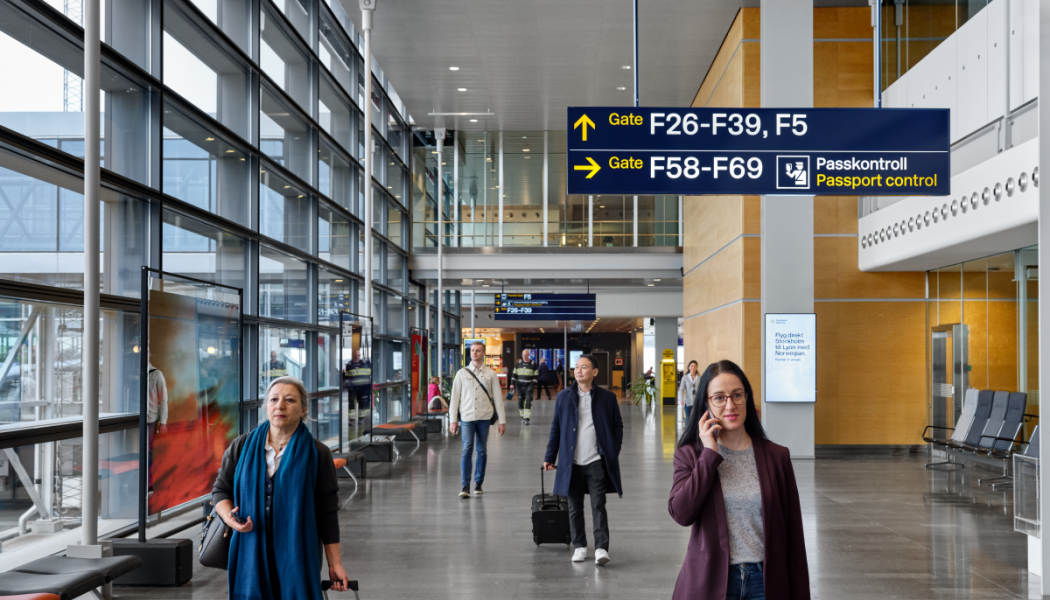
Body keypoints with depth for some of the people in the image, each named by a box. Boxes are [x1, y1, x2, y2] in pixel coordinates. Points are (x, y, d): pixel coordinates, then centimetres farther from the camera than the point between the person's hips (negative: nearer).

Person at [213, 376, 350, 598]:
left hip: (297, 556, -1)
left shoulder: (317, 455, -1)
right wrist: (228, 516, -10)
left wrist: (335, 564, -1)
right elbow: (221, 489, 12)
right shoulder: (241, 447, 4)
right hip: (250, 557, 2)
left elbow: (327, 513, 0)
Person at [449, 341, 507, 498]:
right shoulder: (462, 373, 7)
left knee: (482, 451, 6)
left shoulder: (491, 374, 7)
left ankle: (479, 484, 16)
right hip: (467, 416, -1)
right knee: (467, 450, -9)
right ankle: (465, 487, -9)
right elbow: (455, 397, 7)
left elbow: (497, 398, 7)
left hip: (484, 417, 1)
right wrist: (453, 420, 1)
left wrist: (502, 420, 3)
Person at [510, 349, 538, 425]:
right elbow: (514, 374, 11)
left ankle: (527, 418, -12)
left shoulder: (533, 364, 1)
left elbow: (535, 375, 2)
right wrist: (512, 384, 2)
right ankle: (522, 416, 21)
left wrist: (533, 384, -7)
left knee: (528, 402, -12)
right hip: (520, 385, 3)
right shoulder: (518, 364, 8)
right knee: (520, 401, 6)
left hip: (529, 385, -3)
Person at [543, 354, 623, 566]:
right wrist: (550, 457, 8)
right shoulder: (563, 397, 7)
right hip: (572, 462, 2)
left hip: (597, 461, -2)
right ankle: (579, 546, 20)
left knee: (598, 505, -5)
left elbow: (618, 426, 9)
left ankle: (601, 548, -3)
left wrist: (614, 453, 1)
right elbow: (556, 428, 10)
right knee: (574, 507, 9)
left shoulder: (607, 397, 2)